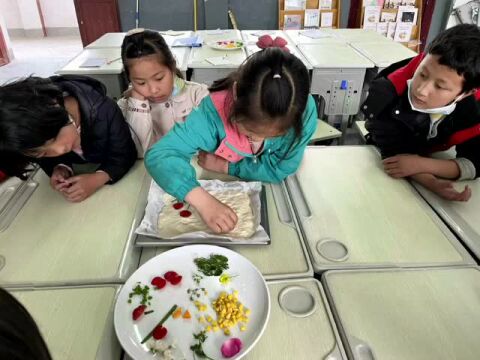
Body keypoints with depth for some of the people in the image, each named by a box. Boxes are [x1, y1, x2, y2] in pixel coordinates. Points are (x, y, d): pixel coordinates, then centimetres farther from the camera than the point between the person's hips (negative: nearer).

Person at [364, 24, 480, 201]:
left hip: (430, 162, 2)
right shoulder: (386, 93, -37)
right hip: (379, 164, -2)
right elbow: (393, 154, -29)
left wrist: (421, 164, -37)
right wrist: (434, 184, -46)